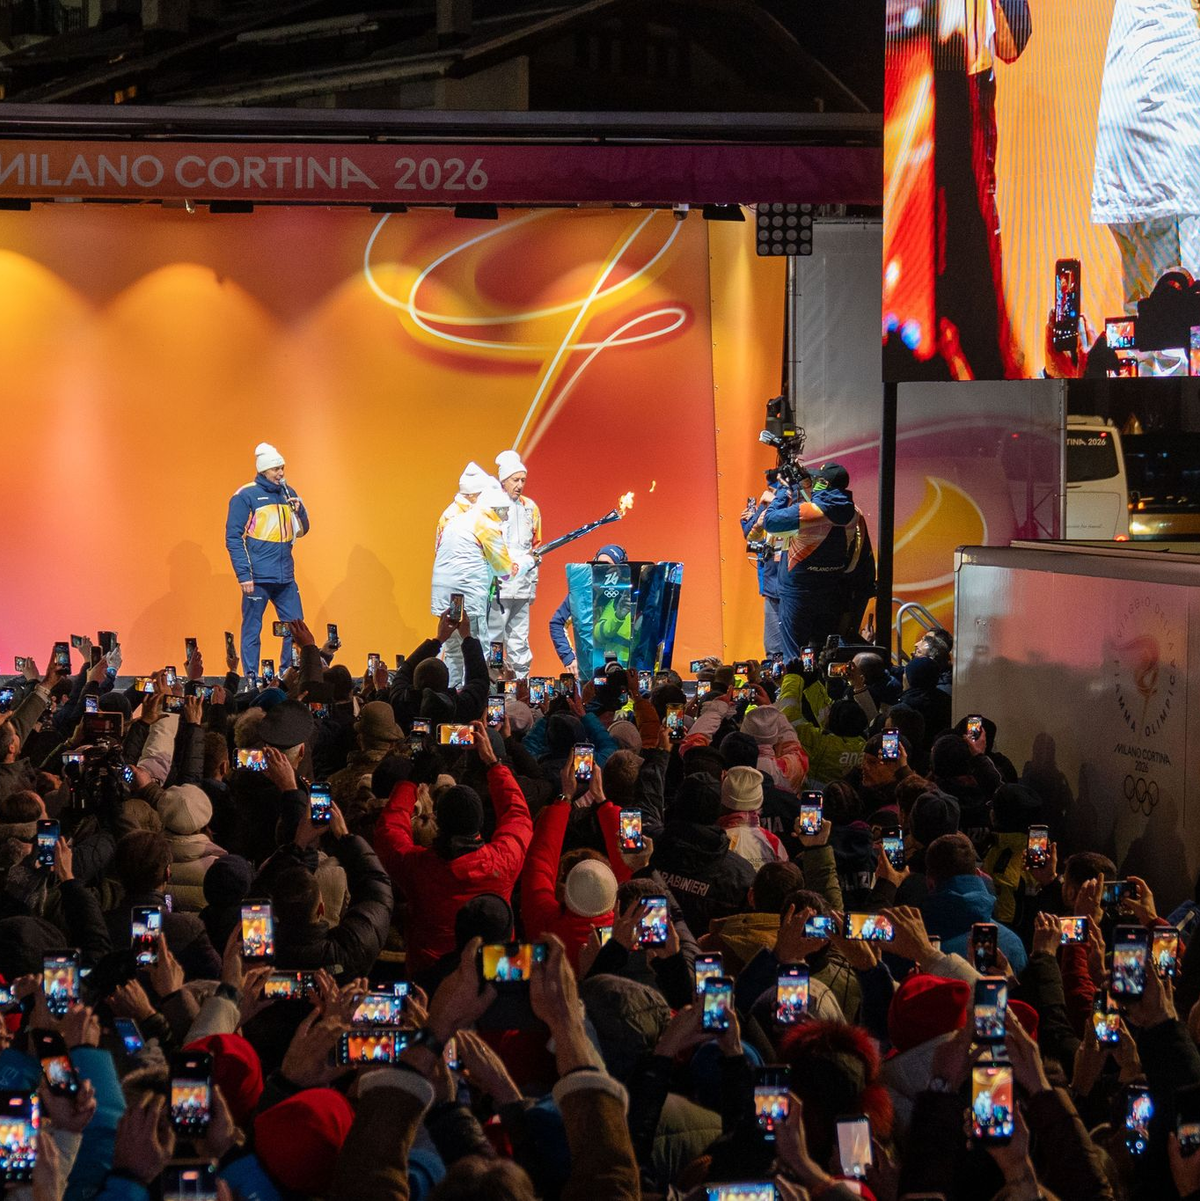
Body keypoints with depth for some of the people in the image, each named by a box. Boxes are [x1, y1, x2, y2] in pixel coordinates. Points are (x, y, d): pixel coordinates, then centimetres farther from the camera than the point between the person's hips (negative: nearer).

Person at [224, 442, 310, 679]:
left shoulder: (286, 493, 12)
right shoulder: (245, 496, -5)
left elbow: (301, 531, 20)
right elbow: (233, 537, -7)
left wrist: (299, 510, -2)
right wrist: (243, 575, -14)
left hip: (285, 577, 6)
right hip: (258, 578, -6)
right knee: (252, 630, 0)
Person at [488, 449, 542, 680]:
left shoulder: (530, 507, 16)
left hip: (523, 582, 5)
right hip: (498, 582, -5)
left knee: (519, 639, 8)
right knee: (493, 635, -9)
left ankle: (521, 681, 10)